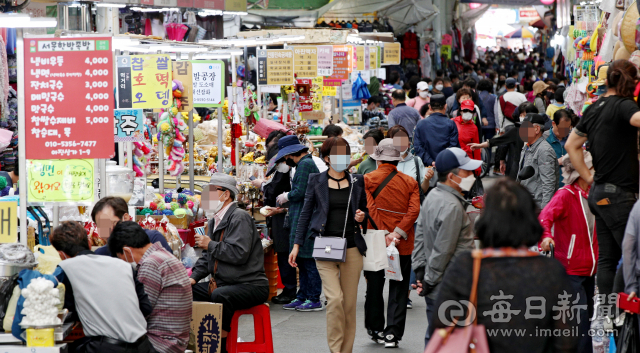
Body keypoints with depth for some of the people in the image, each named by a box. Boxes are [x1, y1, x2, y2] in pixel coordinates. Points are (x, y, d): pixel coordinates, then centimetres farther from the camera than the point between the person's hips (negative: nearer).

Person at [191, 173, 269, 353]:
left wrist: (210, 245, -14)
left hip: (251, 285, -9)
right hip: (222, 283, 9)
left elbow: (239, 254, -25)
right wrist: (194, 277, 6)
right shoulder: (215, 221, 16)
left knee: (220, 296, -36)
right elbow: (207, 257, 23)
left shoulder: (240, 217, -14)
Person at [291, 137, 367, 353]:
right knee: (334, 298, -16)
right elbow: (306, 213, 7)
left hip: (352, 247, 2)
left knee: (349, 302, 4)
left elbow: (364, 209, 20)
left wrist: (362, 217, -3)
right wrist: (297, 244, 4)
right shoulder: (316, 181, 4)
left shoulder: (357, 181, 9)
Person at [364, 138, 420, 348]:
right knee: (398, 290, 5)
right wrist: (398, 234, -14)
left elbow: (370, 209, -14)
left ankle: (375, 330, 24)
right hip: (403, 244, 1)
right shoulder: (410, 182, 4)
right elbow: (414, 210, -9)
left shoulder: (367, 180, -3)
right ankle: (393, 333, -2)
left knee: (374, 287, 14)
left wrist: (384, 235, -16)